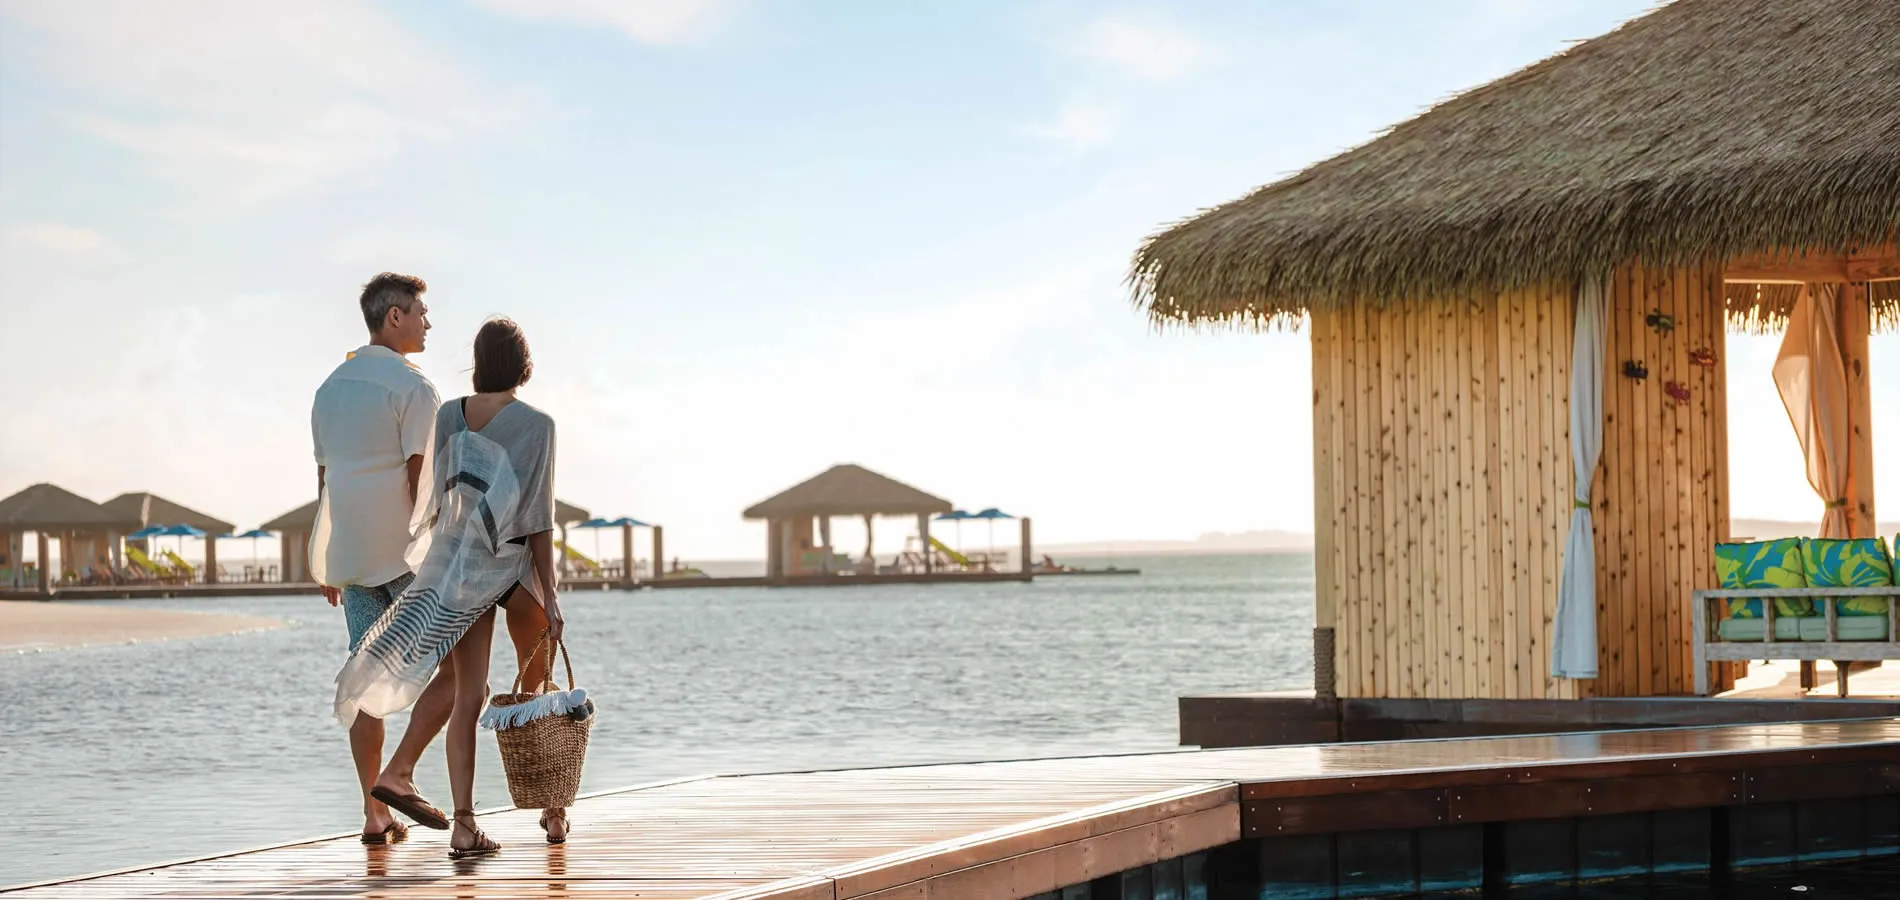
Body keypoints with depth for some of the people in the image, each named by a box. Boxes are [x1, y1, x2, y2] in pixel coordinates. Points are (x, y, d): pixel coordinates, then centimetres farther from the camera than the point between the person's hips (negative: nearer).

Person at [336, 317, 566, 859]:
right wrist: (549, 597, -8)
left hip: (456, 565, 3)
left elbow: (433, 506, 6)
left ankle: (464, 825, -10)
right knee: (539, 689, 18)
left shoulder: (448, 417, 3)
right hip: (517, 566, -3)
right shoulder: (536, 425, -8)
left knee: (469, 697, 0)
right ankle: (552, 808, 23)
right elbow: (539, 521, -11)